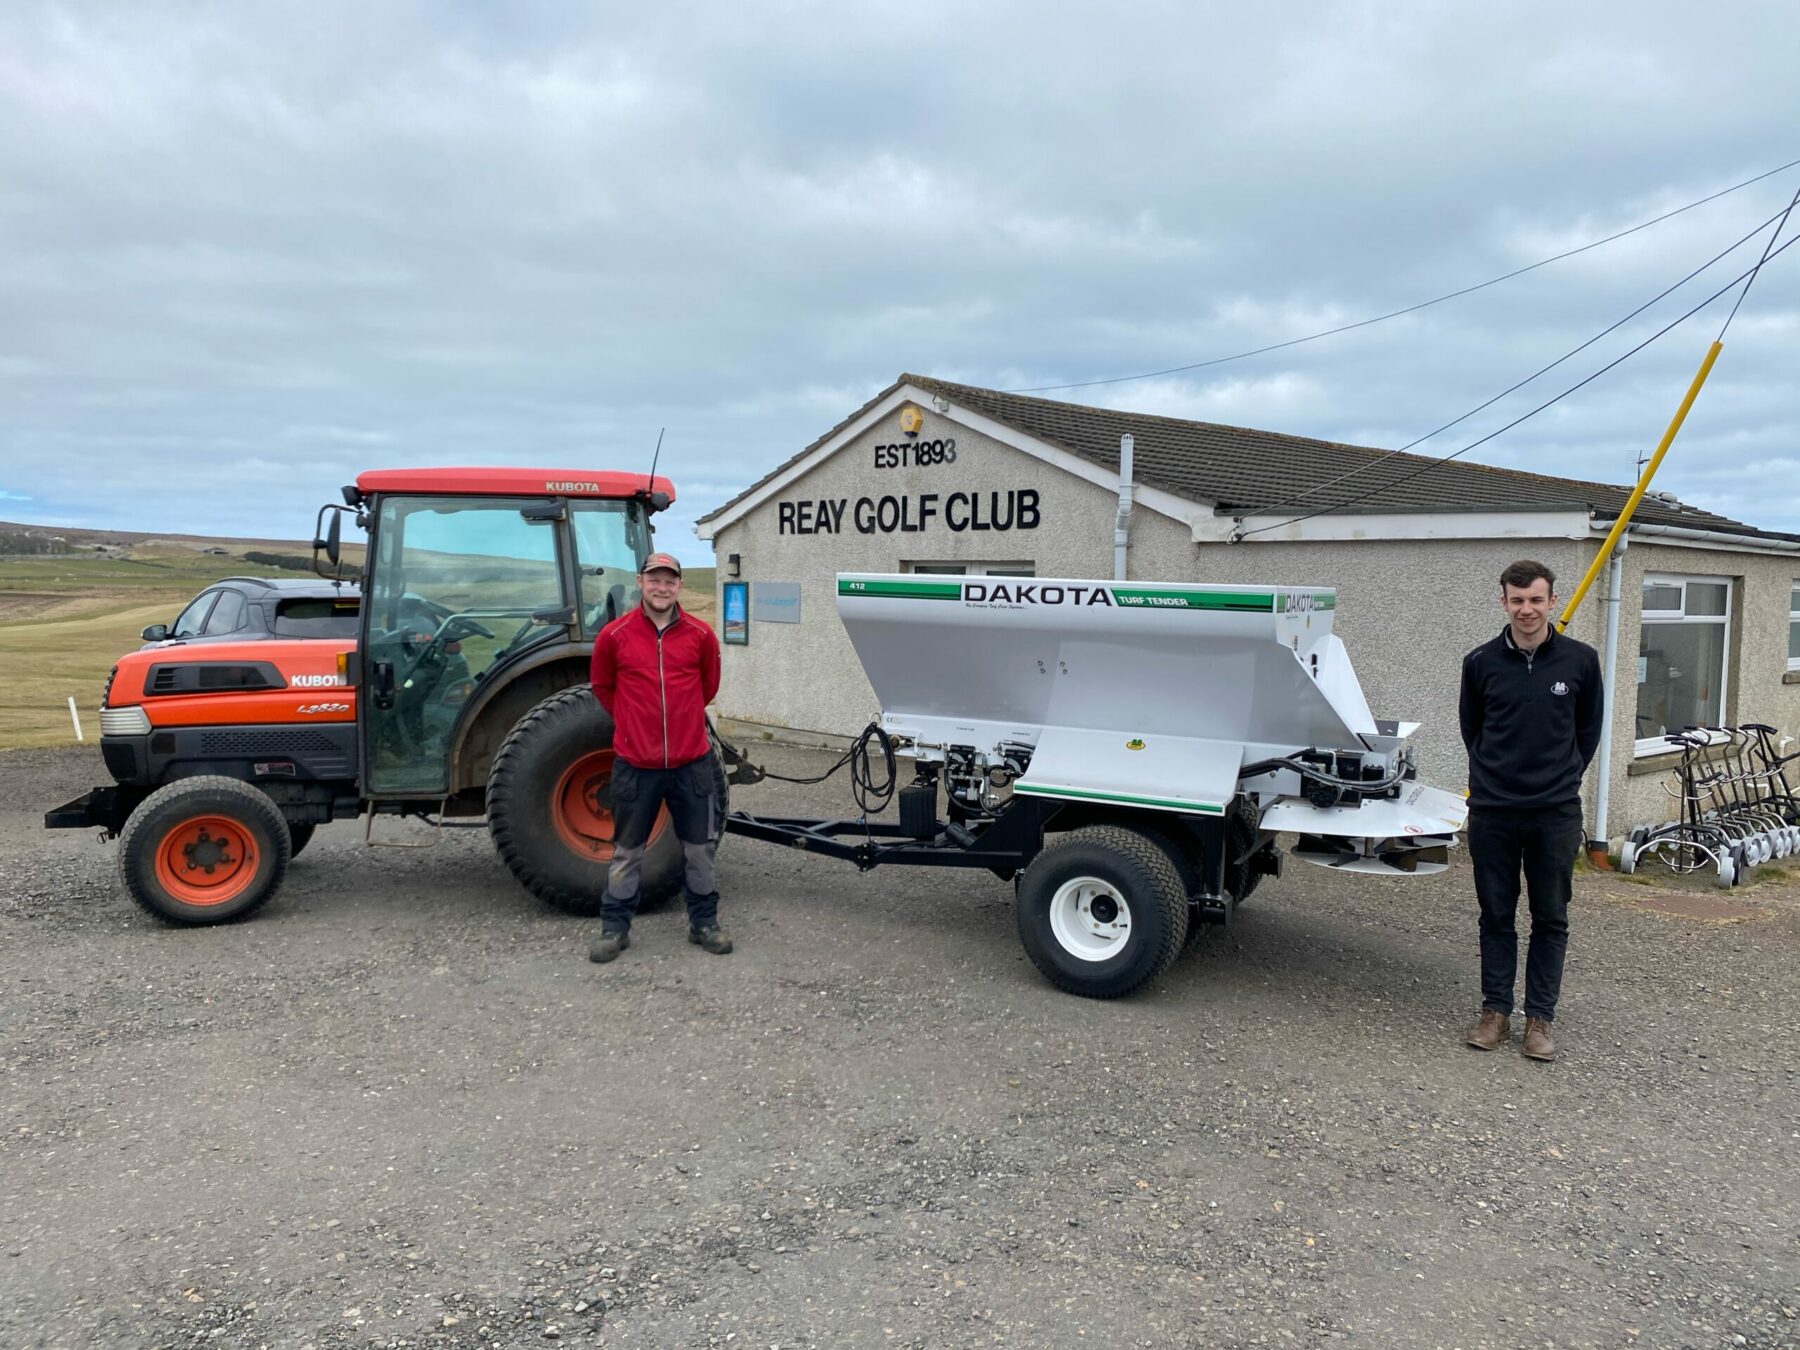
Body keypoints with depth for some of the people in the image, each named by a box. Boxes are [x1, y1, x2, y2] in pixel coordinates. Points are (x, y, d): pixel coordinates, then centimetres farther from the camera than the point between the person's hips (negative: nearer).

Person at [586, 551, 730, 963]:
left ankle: (704, 923, 26)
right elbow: (602, 687, 11)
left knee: (699, 846, 11)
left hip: (691, 762, 1)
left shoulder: (700, 635, -2)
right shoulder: (614, 635, -5)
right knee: (627, 850, 11)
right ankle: (614, 928, 23)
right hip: (635, 763, -1)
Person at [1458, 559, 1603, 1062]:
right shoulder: (1481, 662, -1)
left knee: (1551, 920, 7)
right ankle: (1495, 1011, 20)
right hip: (1492, 811, 0)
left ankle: (1540, 1019, 18)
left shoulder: (1580, 660, -2)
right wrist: (1492, 775, 9)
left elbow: (1588, 729, 11)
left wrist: (1564, 776, 9)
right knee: (1496, 916, 9)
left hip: (1556, 813, 0)